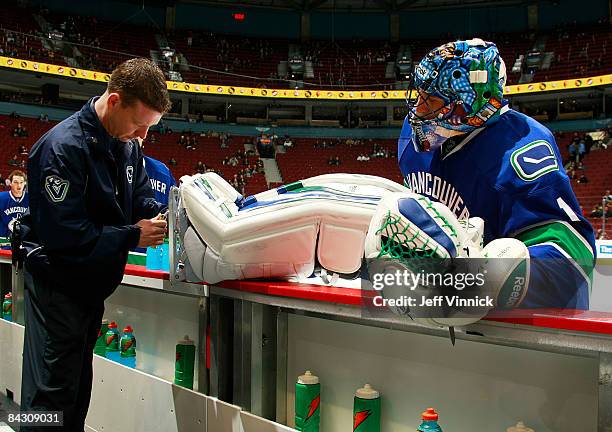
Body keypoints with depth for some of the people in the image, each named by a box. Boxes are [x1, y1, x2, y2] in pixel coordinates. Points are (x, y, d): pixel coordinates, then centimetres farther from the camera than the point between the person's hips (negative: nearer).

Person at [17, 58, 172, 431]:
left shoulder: (128, 145, 1)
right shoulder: (63, 147, -24)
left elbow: (141, 197, 11)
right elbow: (63, 233, -27)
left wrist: (163, 215, -11)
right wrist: (132, 236, -25)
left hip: (94, 281, 8)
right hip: (58, 284, -8)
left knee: (79, 385, 20)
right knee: (53, 393, 1)